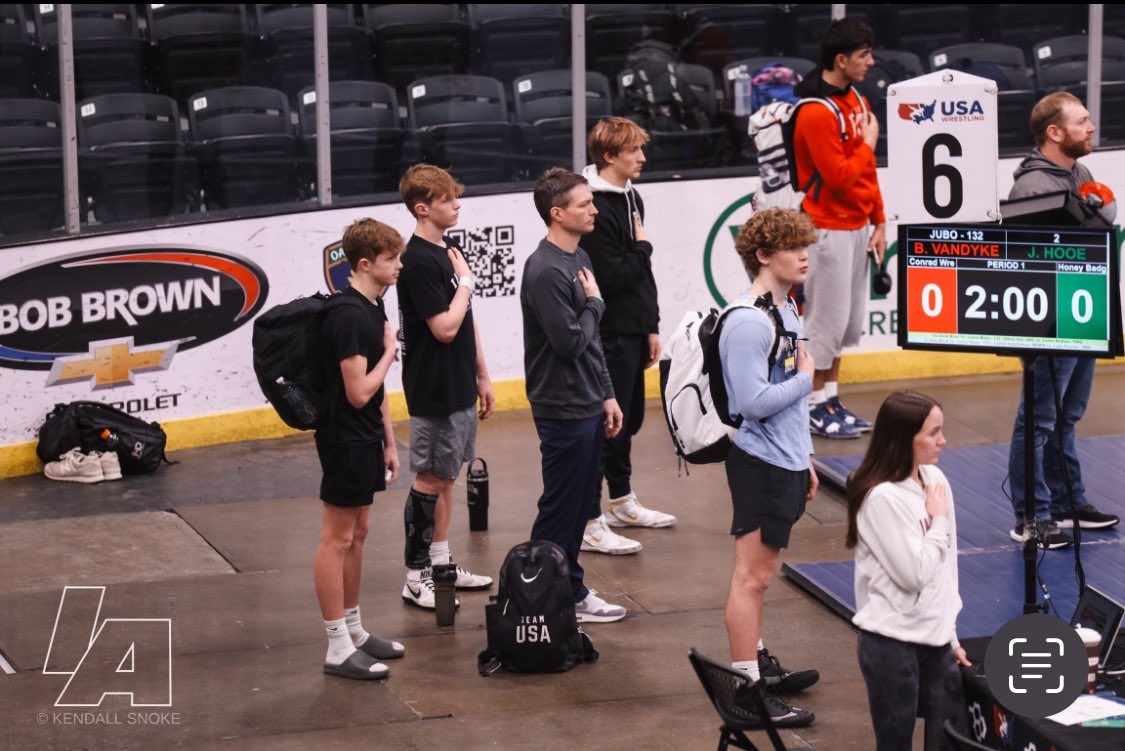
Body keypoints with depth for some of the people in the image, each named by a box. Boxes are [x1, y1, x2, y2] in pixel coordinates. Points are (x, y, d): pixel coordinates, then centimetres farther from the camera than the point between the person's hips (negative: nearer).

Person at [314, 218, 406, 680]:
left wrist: (388, 441, 17)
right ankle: (339, 649, 1)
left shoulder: (373, 308, 9)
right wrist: (389, 352, -10)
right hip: (345, 440, -10)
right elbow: (358, 392, -23)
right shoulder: (348, 316, -21)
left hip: (365, 440, 10)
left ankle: (354, 631, 26)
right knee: (337, 540, -3)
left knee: (357, 534, 16)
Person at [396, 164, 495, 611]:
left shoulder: (448, 252, 10)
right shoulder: (419, 262, -19)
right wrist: (465, 281, -12)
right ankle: (415, 577, 4)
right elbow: (445, 327, -23)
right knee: (429, 479, -3)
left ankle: (441, 562, 22)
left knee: (446, 476, 14)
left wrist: (482, 375, 18)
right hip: (434, 390, -9)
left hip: (459, 387, 9)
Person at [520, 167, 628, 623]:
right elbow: (570, 343, -24)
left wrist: (606, 395, 15)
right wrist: (594, 303, -8)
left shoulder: (578, 259, 11)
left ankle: (571, 594, 24)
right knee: (560, 510, 0)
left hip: (588, 407, 9)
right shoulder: (545, 272, -20)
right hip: (563, 410, -9)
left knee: (580, 506, 15)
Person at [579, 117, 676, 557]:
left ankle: (622, 502, 35)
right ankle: (590, 524, -2)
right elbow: (613, 278, -24)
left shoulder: (631, 198, 12)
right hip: (609, 334, -10)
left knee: (629, 418, 20)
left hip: (633, 331, 10)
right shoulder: (597, 209, -19)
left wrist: (652, 326, 17)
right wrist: (642, 247, -7)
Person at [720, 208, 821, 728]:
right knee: (752, 576, -4)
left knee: (759, 574, 19)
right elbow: (754, 403, -25)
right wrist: (806, 377, -11)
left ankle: (759, 665, 30)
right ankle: (747, 688, 0)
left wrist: (803, 460, 20)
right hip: (760, 466, -10)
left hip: (785, 463, 10)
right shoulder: (747, 323, -20)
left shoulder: (786, 310, 11)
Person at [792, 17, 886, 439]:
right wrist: (868, 144, -9)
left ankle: (831, 399, 21)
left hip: (857, 226, 9)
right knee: (827, 318, -2)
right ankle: (815, 407, 7)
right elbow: (840, 177, -22)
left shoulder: (856, 100, 10)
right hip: (830, 229, -9)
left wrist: (878, 221, 12)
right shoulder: (815, 113, -18)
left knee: (847, 320, 12)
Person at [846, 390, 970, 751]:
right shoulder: (882, 498, -18)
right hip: (893, 643, -7)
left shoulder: (935, 479, 5)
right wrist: (939, 521, -9)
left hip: (935, 638, 7)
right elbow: (915, 573, -20)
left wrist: (949, 635, 14)